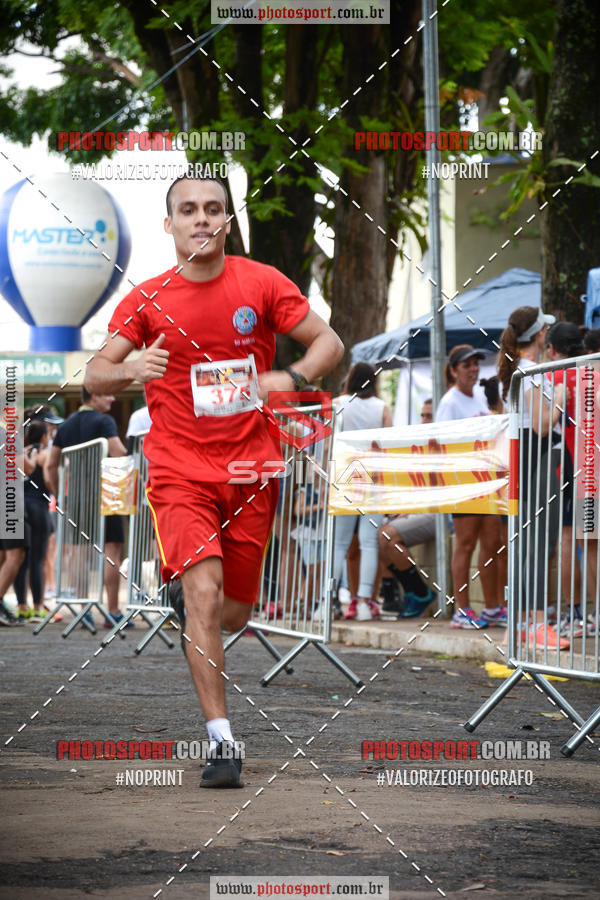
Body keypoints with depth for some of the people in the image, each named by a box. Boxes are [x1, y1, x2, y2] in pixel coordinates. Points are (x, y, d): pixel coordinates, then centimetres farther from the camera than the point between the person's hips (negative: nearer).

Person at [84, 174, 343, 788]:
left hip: (251, 469, 2)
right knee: (205, 592, -20)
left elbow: (329, 343, 3)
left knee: (233, 614, 8)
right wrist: (131, 369, -22)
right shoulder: (147, 300, -1)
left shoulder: (262, 284, 0)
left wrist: (290, 378, -18)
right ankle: (221, 741, -17)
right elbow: (95, 376, 1)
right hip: (180, 470, -2)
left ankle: (183, 593, 46)